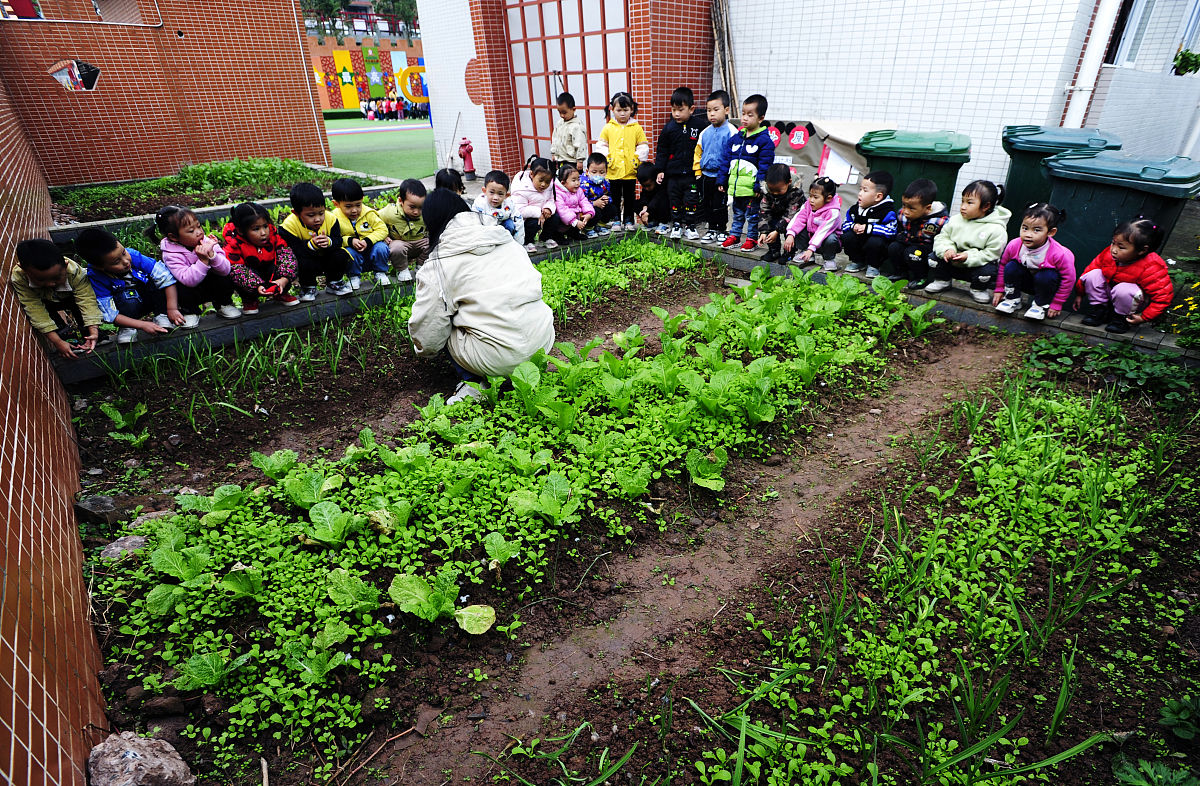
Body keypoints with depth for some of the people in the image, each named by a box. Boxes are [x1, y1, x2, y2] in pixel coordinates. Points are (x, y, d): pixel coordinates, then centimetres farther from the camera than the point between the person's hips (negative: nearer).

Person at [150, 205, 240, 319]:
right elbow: (189, 280, -33)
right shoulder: (170, 254, -21)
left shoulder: (206, 241, -14)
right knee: (180, 290, -33)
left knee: (225, 279, -26)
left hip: (210, 286, 2)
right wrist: (203, 260, -43)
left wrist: (211, 254, -37)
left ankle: (224, 304, 6)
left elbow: (225, 270, -20)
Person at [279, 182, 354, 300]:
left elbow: (338, 241, -13)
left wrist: (329, 242, -37)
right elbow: (294, 251, -26)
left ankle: (334, 283, 4)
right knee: (304, 263, -35)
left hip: (327, 258, 3)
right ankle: (308, 287, -2)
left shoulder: (330, 219, -15)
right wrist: (311, 245, -43)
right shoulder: (289, 225, -23)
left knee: (341, 255, -23)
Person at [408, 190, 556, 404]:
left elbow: (427, 328, 0)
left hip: (500, 358, -5)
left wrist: (424, 350, 25)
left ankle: (472, 382, 4)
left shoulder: (437, 265, -2)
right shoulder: (506, 238, 12)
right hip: (545, 341, 6)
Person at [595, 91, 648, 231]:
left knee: (629, 197, 10)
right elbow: (601, 146, 6)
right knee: (615, 197, 9)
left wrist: (638, 161, -6)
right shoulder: (608, 128, 1)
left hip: (630, 171, 0)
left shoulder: (636, 128, 1)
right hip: (613, 170, 0)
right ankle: (616, 220, 20)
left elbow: (643, 146, 5)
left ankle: (629, 220, 22)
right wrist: (606, 160, -6)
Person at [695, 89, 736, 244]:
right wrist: (697, 170, 10)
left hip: (722, 176, -6)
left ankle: (722, 231, 16)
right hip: (706, 175, 6)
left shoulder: (731, 131, -10)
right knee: (706, 204, 12)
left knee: (720, 205, 1)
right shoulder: (705, 132, 7)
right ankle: (712, 229, 25)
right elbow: (698, 152, 17)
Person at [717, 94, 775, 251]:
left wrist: (759, 185, -17)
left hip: (751, 188, -5)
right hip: (736, 186, 6)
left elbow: (765, 166, -11)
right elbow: (725, 159, 12)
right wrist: (722, 180, 8)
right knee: (737, 213, 19)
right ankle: (734, 235, 30)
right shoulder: (736, 138, 8)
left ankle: (752, 238, 17)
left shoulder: (764, 140, -9)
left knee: (752, 215, 5)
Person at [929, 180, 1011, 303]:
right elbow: (943, 237, 1)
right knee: (936, 255, -13)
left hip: (978, 265, -4)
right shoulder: (955, 220, -2)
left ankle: (979, 289, 2)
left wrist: (968, 257, -28)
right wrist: (946, 249, -21)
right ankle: (942, 281, 11)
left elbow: (991, 254, -18)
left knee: (988, 270, -33)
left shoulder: (996, 230, -17)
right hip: (954, 265, 4)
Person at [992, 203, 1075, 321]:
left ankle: (1041, 306, -8)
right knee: (1011, 267, -20)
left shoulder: (1060, 254, -31)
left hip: (1046, 283, -3)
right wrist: (999, 289, 2)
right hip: (1026, 281, 3)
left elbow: (1068, 279, -19)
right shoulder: (1014, 246, -21)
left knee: (1046, 276, -33)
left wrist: (1056, 305, -15)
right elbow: (1002, 265, -1)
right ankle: (1012, 299, 0)